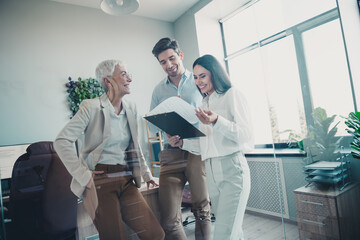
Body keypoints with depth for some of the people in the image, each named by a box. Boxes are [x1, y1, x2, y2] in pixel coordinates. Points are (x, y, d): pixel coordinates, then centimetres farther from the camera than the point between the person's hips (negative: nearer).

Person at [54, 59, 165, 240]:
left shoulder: (131, 108, 10)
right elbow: (61, 141, -12)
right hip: (100, 181, -5)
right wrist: (83, 175, -14)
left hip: (127, 181, 5)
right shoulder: (91, 107, -8)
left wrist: (146, 173, 13)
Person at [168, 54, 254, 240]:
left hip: (232, 169, -6)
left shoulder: (232, 94, 1)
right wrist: (182, 143, 7)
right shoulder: (204, 104, 19)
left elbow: (245, 135, -9)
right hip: (211, 172, 6)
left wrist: (216, 121, -21)